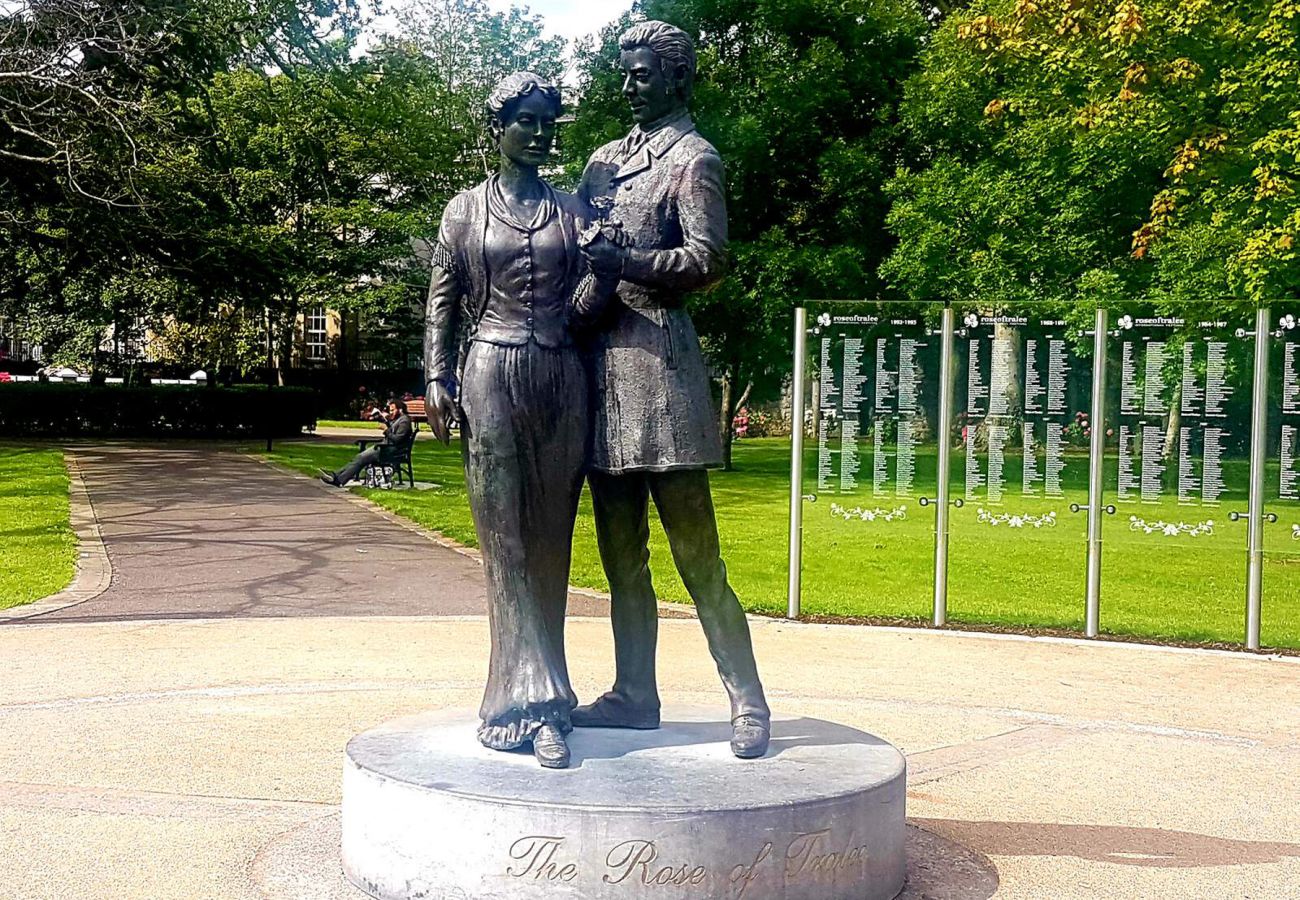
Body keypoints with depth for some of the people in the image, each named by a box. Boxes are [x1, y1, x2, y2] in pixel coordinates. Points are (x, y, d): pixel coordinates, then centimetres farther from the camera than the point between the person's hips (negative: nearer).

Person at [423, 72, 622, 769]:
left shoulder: (572, 209, 12)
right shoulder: (466, 210, 9)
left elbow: (583, 306, 5)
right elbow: (442, 304, 8)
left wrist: (606, 266, -14)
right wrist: (438, 379, -2)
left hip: (560, 378, 2)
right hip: (491, 378, -2)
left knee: (548, 542, 0)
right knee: (505, 542, -7)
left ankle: (517, 701, 6)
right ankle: (542, 704, -5)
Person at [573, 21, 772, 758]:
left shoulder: (694, 159, -2)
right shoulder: (606, 159, 20)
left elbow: (708, 261, -12)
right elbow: (572, 246, 23)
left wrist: (621, 262, -19)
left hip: (659, 360, -7)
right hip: (601, 361, 8)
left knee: (697, 555, -5)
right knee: (621, 554, 11)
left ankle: (749, 702, 5)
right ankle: (635, 694, 21)